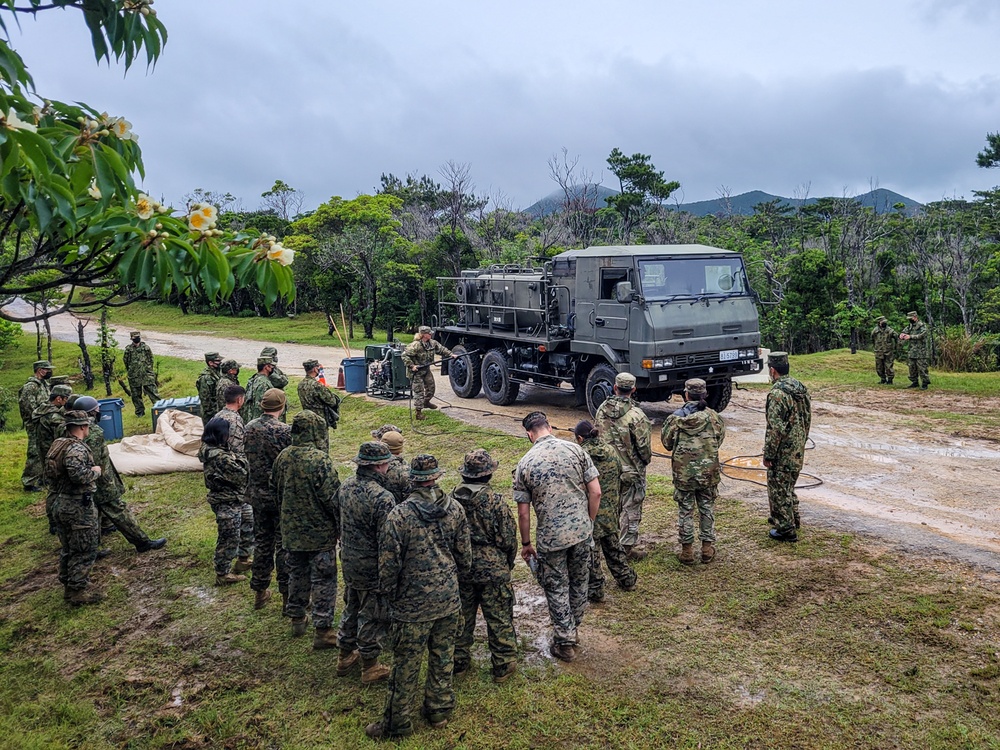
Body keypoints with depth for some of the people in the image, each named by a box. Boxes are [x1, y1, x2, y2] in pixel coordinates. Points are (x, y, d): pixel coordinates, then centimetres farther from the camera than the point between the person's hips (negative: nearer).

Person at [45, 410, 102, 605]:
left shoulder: (57, 445, 8)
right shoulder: (77, 448, -21)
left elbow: (49, 475, 16)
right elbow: (78, 475, -33)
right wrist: (95, 471, -16)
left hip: (59, 504, 9)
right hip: (78, 507, -9)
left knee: (68, 548, 20)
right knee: (84, 551, 2)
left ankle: (68, 586, 31)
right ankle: (78, 590, 8)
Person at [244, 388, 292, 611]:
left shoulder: (249, 428, -2)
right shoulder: (285, 431, -20)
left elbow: (248, 459, 8)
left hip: (257, 494, 5)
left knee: (262, 542, 18)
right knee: (284, 545, 6)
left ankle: (260, 591, 28)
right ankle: (287, 595, 14)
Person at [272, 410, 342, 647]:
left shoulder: (283, 457, -1)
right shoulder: (319, 460, -22)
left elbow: (276, 490, 12)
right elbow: (332, 498, -20)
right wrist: (341, 528, -7)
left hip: (291, 531, 6)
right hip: (320, 533, -6)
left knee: (296, 574, 21)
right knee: (323, 580, 4)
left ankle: (297, 619, 33)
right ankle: (323, 630, 7)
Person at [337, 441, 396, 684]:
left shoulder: (346, 486, -3)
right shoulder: (382, 498, -28)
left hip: (348, 561, 7)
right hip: (371, 567, -7)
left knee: (351, 609, 25)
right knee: (372, 617, 10)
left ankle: (345, 657, 40)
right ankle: (370, 668, 24)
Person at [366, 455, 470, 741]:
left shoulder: (399, 515, -18)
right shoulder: (455, 509, -5)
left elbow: (389, 564, -13)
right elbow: (465, 557, 2)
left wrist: (391, 595, 4)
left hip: (413, 606, -4)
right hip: (449, 601, 4)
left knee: (406, 666, 10)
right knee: (443, 658, 19)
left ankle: (396, 723, 24)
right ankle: (439, 710, 34)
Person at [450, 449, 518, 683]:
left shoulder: (451, 499, -6)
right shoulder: (495, 501, -18)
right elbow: (508, 538, -12)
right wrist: (509, 563, 7)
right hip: (492, 569, -4)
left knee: (462, 616, 19)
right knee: (499, 619, 10)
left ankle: (459, 661, 31)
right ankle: (503, 666, 19)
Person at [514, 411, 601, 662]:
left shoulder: (525, 463, -7)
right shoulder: (575, 450, -3)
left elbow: (523, 512, -4)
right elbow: (595, 492, -3)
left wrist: (526, 544, 9)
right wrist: (588, 523, 12)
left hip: (550, 537, -3)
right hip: (581, 531, 3)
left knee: (556, 588, 14)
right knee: (579, 582, 22)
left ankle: (565, 642, 23)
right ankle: (573, 630, 41)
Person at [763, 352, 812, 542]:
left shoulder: (777, 393, -23)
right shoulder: (801, 388, 5)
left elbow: (775, 428, -24)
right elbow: (808, 419, 14)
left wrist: (768, 455, -16)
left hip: (782, 452, -9)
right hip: (798, 449, 9)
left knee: (779, 489, 4)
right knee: (788, 484, 25)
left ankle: (786, 530, 11)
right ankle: (793, 518, 38)